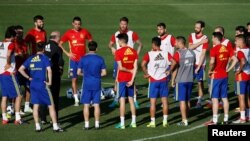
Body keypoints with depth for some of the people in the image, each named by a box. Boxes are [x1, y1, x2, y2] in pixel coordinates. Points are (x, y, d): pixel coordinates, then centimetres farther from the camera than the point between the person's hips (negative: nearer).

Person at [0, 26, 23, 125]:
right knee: (18, 96, 1)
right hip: (9, 73, -7)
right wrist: (8, 64, -13)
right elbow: (8, 55, -29)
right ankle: (17, 118, -4)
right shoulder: (11, 44, -12)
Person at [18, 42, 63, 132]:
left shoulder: (30, 59, 8)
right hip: (43, 84, -4)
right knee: (51, 105, 2)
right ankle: (55, 126, 1)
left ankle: (37, 126, 8)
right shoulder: (44, 58, -6)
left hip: (33, 84, 4)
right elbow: (49, 70, -18)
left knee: (35, 105, 9)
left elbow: (20, 69, 5)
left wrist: (28, 77, 9)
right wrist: (50, 82, -9)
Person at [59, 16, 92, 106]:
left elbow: (91, 41, 13)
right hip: (74, 60, 0)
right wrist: (67, 53, -5)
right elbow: (60, 44, 4)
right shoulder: (69, 33, -1)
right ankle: (76, 99, 8)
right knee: (74, 79, 2)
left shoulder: (85, 32, 1)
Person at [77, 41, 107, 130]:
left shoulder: (83, 59, -4)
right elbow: (104, 73, -1)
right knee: (96, 105, 5)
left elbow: (78, 72, -1)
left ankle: (86, 124, 4)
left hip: (87, 84, -1)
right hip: (97, 84, 1)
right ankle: (97, 124, 6)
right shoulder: (100, 59, -2)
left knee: (86, 105, 5)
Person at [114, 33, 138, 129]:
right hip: (130, 79, 5)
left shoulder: (119, 52, -11)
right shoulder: (134, 51, 4)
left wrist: (129, 70, -2)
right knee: (131, 99, 13)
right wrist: (132, 79, -4)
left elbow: (120, 67, -17)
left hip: (122, 79, -5)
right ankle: (133, 122, 15)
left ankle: (122, 123, -1)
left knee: (122, 100, -2)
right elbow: (135, 67, -2)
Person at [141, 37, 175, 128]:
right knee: (164, 101, 8)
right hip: (163, 80, 3)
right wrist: (169, 71, 2)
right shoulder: (166, 53, 0)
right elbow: (174, 62, -10)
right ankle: (165, 121, 9)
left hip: (153, 80, -3)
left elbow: (143, 64, -21)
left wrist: (146, 73, -7)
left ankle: (152, 122, 6)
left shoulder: (149, 54, -8)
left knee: (153, 102, 4)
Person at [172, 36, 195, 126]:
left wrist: (173, 80, -2)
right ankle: (186, 118, 18)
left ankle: (184, 121, -3)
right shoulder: (192, 53, 7)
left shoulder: (178, 53, -12)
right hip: (190, 80, 6)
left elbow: (175, 68, -11)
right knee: (187, 100, 13)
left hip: (180, 80, -6)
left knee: (182, 100, -2)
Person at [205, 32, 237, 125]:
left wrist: (210, 71, -10)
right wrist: (228, 69, 8)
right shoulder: (226, 49, 6)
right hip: (224, 76, 6)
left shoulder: (214, 49, -14)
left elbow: (212, 62, -26)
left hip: (216, 76, -6)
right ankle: (226, 119, 14)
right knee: (224, 98, 11)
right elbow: (235, 60, 5)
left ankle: (214, 120, -2)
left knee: (215, 98, -2)